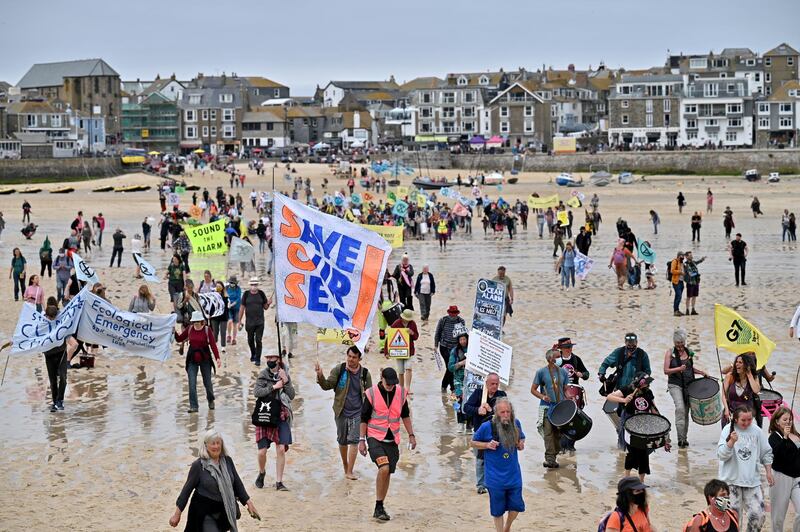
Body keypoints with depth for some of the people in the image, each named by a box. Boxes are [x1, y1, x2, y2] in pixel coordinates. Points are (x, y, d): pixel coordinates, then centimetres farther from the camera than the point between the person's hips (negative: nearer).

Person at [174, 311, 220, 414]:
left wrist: (217, 357, -26)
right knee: (192, 384, -7)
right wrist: (174, 332, -9)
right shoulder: (189, 329, 1)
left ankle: (211, 400, 38)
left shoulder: (207, 330, -9)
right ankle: (193, 406, -3)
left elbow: (213, 344, -16)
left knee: (207, 382, 11)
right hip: (192, 360, 2)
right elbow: (179, 339, 11)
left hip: (205, 359, -2)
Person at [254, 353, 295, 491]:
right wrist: (273, 387, -16)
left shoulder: (285, 375, 7)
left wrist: (285, 381, -11)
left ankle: (279, 482, 2)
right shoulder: (263, 374, 2)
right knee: (262, 451, -2)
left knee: (281, 449, -6)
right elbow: (256, 392, -11)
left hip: (281, 416, 1)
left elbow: (291, 396, 1)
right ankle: (262, 473, 28)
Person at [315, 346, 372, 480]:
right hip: (341, 412, 1)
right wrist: (320, 376, -25)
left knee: (354, 441, -10)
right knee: (342, 441, 11)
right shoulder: (338, 370, -2)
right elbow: (328, 385, -6)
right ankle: (345, 467, 30)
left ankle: (349, 472, -8)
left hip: (357, 412, -1)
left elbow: (369, 394, 10)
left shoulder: (365, 373, 1)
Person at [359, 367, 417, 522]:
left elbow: (405, 415, 16)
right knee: (384, 468, -22)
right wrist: (362, 440, -3)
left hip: (392, 439, 4)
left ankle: (379, 508, 20)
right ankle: (378, 507, -12)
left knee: (387, 473, 6)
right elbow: (364, 418, -2)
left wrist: (411, 435, 14)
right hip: (375, 437, -4)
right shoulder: (372, 393, -8)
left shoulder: (401, 393, 2)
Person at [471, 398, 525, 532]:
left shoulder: (515, 423, -2)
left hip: (514, 475, 3)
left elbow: (521, 438, 17)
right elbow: (473, 442, -1)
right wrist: (487, 445, -18)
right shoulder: (487, 427, -14)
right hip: (496, 478, -3)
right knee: (498, 510, 7)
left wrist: (521, 444, -6)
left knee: (516, 506, 9)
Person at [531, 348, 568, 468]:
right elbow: (533, 389, 3)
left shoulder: (563, 372, 11)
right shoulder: (541, 372, 0)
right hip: (546, 407, -4)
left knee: (558, 434, 4)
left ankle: (552, 457, 13)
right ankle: (550, 459, -18)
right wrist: (543, 397, -15)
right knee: (548, 433, -13)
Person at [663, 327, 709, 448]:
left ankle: (684, 438, 17)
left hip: (688, 384, 5)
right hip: (675, 384, -5)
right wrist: (679, 369, -22)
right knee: (680, 408, -22)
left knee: (686, 411, 7)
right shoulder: (670, 353, -3)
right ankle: (680, 439, -23)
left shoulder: (689, 352, 10)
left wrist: (701, 372, 11)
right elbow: (666, 371, -8)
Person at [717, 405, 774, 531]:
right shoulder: (728, 430, -6)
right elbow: (721, 455, -13)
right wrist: (731, 442, -28)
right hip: (732, 480, -3)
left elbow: (766, 453, 15)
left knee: (759, 515, -3)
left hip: (752, 480, 3)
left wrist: (768, 472, 11)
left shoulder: (756, 431, 3)